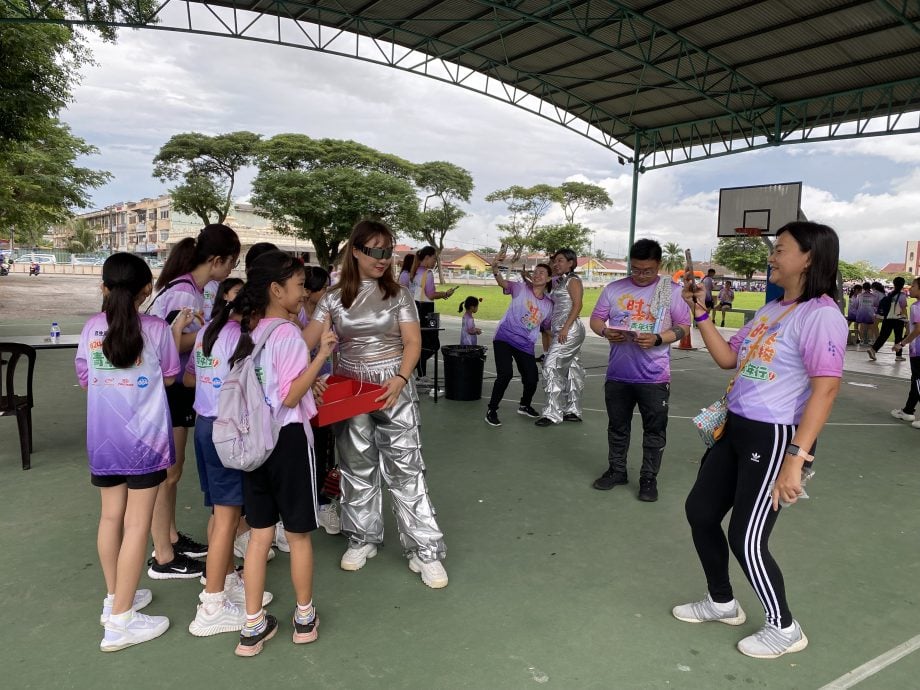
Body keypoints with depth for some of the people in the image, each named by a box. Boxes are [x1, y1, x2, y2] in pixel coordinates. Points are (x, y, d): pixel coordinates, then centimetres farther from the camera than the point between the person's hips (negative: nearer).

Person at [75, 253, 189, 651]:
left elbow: (83, 380, 11)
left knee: (111, 516, 17)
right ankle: (120, 621, 7)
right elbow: (168, 377, 3)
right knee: (137, 524, 2)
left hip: (103, 437, 5)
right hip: (144, 438, -4)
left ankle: (115, 598, 32)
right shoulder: (157, 329, -10)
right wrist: (176, 333, 9)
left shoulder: (91, 327, 0)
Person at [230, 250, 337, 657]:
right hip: (287, 438, -7)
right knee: (298, 534, 10)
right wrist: (322, 354, -20)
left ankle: (253, 627, 23)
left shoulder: (248, 330, 7)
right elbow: (290, 397, -20)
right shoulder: (288, 334, -17)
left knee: (259, 533, 14)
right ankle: (305, 618, 27)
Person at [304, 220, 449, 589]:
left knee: (406, 469, -2)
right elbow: (307, 340, -3)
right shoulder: (334, 297, 2)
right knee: (356, 467, 11)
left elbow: (412, 342, -5)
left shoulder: (398, 293, 0)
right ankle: (362, 539, 29)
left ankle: (425, 550, 6)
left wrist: (400, 379, -21)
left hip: (393, 389, -2)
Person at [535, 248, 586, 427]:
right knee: (570, 369, 11)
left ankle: (552, 413, -10)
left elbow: (577, 305, -15)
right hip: (561, 330, 9)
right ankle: (573, 411, 17)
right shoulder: (559, 282, 20)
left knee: (551, 366, -13)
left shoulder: (573, 280, -5)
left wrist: (565, 328, -22)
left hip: (569, 330, -9)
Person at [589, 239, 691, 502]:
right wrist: (606, 332, -15)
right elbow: (595, 319, 7)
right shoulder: (614, 289, 3)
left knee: (654, 430, 7)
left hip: (654, 377, -2)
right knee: (617, 426, 16)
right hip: (617, 374, 3)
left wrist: (658, 339, -21)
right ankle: (616, 470, 32)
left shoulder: (672, 290, -4)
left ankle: (649, 478, 21)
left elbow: (683, 327, -3)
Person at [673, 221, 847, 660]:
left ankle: (784, 628, 24)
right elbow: (727, 358, 17)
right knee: (700, 511, 14)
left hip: (775, 439, -9)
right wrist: (700, 313, 8)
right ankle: (721, 602, 35)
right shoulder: (769, 310, 12)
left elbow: (826, 389, -23)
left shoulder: (820, 315, -16)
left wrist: (796, 457, -28)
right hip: (735, 429, 9)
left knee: (746, 538, -1)